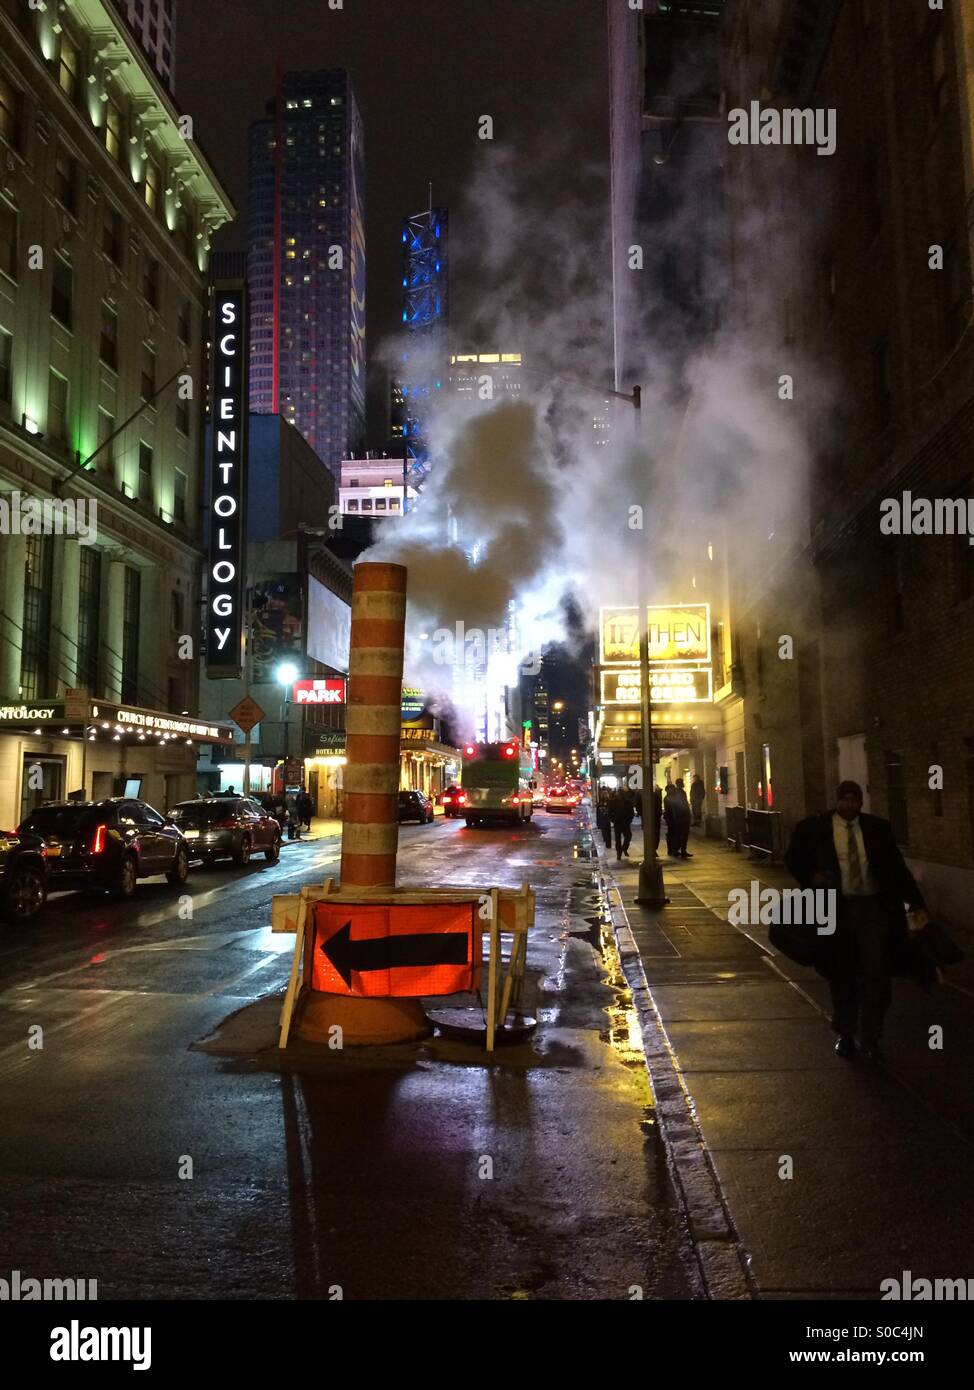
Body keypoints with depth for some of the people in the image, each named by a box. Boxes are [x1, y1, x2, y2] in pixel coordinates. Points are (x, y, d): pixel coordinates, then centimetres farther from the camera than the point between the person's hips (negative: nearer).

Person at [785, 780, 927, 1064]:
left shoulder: (878, 828, 5)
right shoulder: (814, 828, 0)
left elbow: (897, 867, 5)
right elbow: (793, 858, 9)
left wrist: (916, 903, -1)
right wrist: (812, 876, -10)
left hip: (874, 907, 1)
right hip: (836, 910, -1)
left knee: (876, 975, -2)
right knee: (842, 976, 9)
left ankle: (870, 1040, 14)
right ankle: (845, 1036, 27)